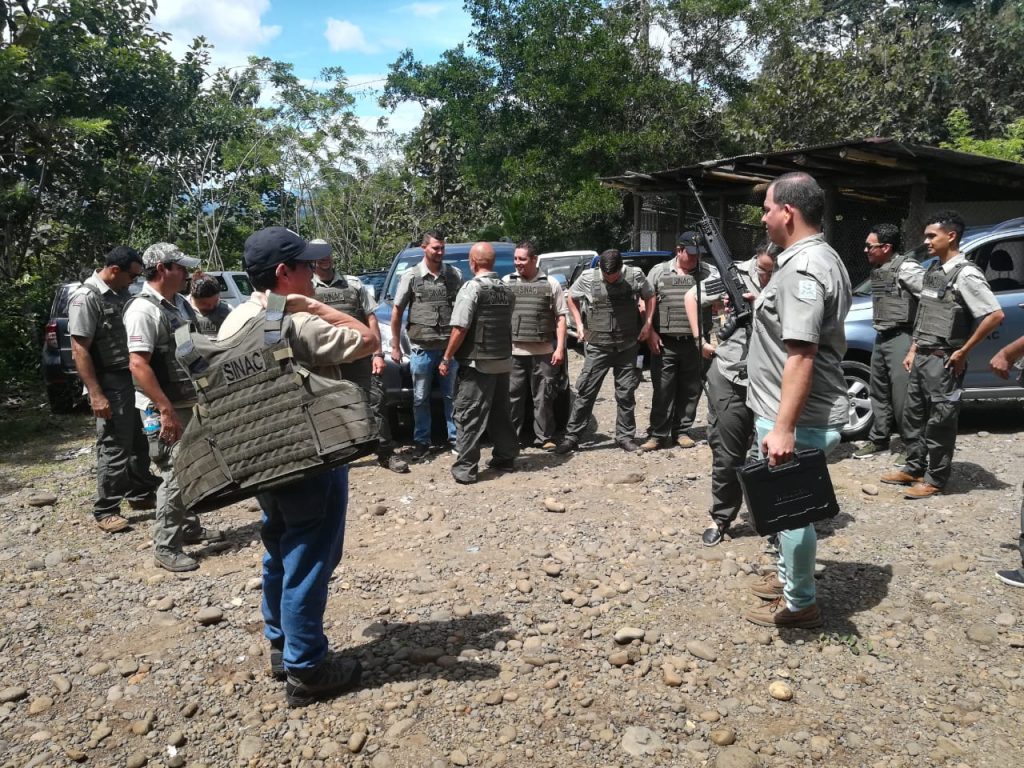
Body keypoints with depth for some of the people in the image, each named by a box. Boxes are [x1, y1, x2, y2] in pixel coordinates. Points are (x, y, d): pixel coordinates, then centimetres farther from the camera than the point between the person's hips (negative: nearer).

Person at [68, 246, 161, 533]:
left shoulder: (122, 294, 10)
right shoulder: (86, 298, -14)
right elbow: (80, 351, -16)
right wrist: (96, 395, -20)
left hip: (134, 378, 8)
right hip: (110, 383, -8)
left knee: (140, 442, 17)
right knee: (114, 448, -2)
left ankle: (140, 494, 32)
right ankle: (105, 511, 10)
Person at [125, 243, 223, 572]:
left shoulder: (180, 303, 10)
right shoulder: (143, 309, -16)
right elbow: (138, 364, -23)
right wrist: (166, 410, -25)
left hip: (191, 403, 9)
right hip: (166, 409, -9)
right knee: (176, 475, -5)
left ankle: (189, 527, 33)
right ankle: (165, 547, 7)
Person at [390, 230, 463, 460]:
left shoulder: (455, 274, 4)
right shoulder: (411, 276, 0)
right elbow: (397, 312, 4)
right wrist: (395, 346, 2)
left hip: (451, 346, 1)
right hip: (422, 348, -1)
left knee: (452, 396, 9)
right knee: (420, 398, 7)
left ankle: (455, 437, 20)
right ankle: (422, 441, 18)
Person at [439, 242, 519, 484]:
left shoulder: (472, 287, -12)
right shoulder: (507, 290, 10)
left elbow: (460, 328, -16)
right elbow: (506, 323, 12)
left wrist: (447, 358, -9)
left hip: (477, 363, -7)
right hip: (503, 361, 7)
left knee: (469, 415, -2)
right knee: (500, 413, 17)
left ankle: (465, 468, -2)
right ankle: (505, 458, 24)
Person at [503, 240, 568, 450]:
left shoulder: (551, 284, 5)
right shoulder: (506, 282, 7)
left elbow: (561, 317, 6)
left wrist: (560, 347, -2)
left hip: (543, 352, 0)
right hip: (513, 352, 1)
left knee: (543, 398, 6)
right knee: (512, 397, 4)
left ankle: (545, 437, 16)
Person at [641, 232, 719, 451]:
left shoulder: (709, 272, 7)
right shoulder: (659, 271, 7)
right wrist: (650, 332, -2)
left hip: (695, 343, 1)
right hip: (664, 343, -1)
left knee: (690, 390, 7)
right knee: (662, 390, 0)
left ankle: (682, 431, 19)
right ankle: (658, 434, 7)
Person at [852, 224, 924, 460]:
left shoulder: (906, 268, -13)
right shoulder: (878, 269, 13)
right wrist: (879, 326, 11)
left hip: (901, 338, -9)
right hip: (881, 338, 9)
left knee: (903, 396, -6)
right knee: (878, 392, 15)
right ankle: (878, 439, 26)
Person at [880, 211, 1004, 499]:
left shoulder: (965, 275, -14)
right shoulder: (932, 271, 11)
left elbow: (995, 315, -19)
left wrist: (963, 352, -15)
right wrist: (913, 350, 15)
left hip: (943, 360, -8)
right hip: (922, 357, 8)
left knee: (939, 422, 1)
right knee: (913, 415, 14)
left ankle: (934, 480, 10)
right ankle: (913, 469, 27)